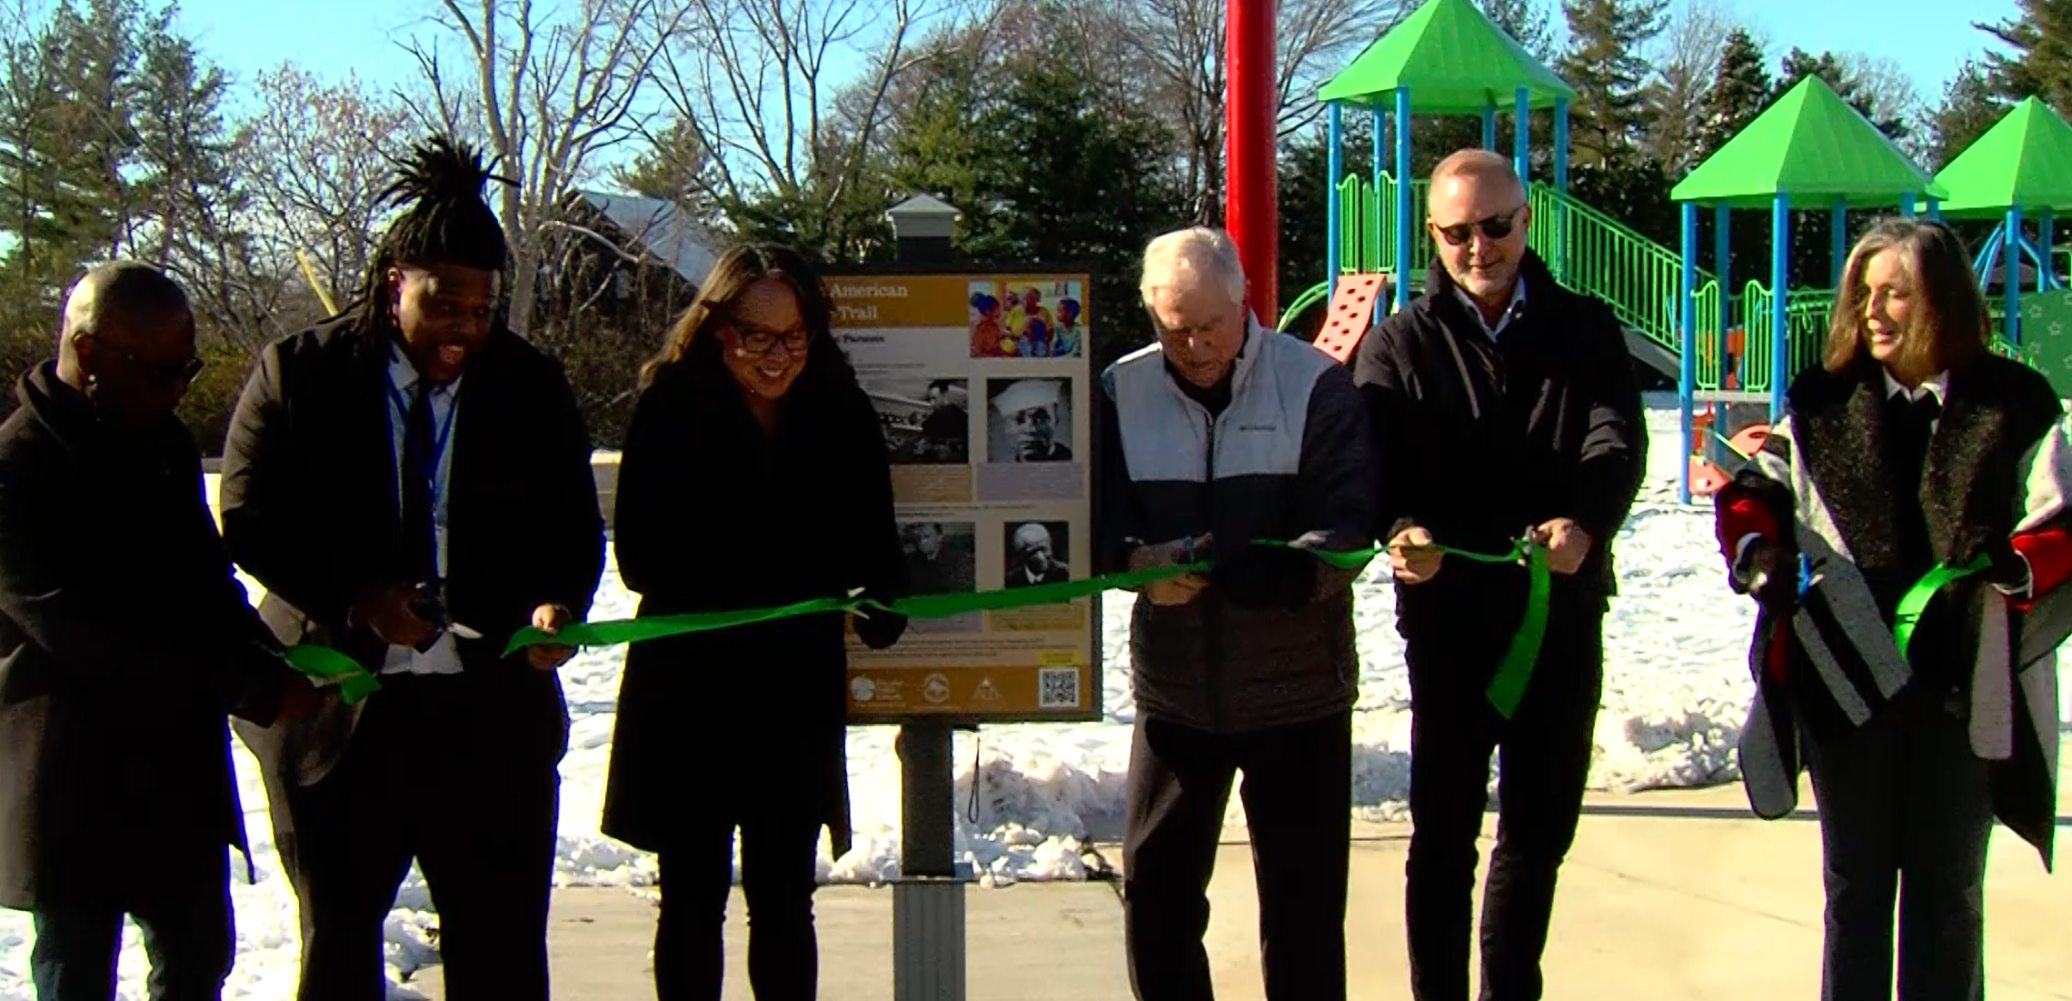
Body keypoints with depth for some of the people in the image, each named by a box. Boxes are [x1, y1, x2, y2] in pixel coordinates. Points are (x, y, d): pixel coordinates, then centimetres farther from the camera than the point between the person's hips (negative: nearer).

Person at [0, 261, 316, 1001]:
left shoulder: (165, 446, 8)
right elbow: (86, 631, -24)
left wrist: (268, 661, -5)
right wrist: (253, 688, -24)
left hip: (182, 767, 8)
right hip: (73, 782, -8)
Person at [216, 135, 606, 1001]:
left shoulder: (531, 388, 3)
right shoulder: (300, 374, -2)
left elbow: (575, 530, 5)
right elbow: (249, 519, -4)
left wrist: (557, 604, -18)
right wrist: (352, 597, -19)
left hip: (492, 704, 1)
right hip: (332, 702, 0)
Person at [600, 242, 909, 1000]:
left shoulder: (841, 414, -1)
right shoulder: (671, 409, -8)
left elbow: (872, 541, 2)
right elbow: (639, 557, -11)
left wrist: (881, 604, -20)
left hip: (799, 690, 2)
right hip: (687, 688, -2)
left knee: (784, 899, 10)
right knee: (693, 897, 8)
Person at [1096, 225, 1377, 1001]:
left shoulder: (1315, 385, -8)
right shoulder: (1121, 391, 1)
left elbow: (1346, 533, -13)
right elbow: (1095, 520, 1)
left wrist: (1218, 568, -29)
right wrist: (1138, 560, -24)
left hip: (1297, 689, -2)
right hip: (1172, 691, 3)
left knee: (1303, 904, 7)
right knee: (1154, 888, 11)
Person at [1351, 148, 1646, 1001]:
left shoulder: (1585, 332, 6)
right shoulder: (1401, 344, 3)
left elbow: (1617, 442, -10)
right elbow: (1375, 464, -12)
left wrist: (1586, 523, -32)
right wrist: (1399, 530, -35)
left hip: (1563, 615, 2)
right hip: (1450, 617, -2)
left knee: (1541, 831, 14)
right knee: (1443, 836, 3)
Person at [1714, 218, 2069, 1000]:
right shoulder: (1824, 401, 4)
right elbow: (1754, 489, 9)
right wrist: (1756, 550, -12)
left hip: (1967, 688, -1)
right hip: (1846, 679, 2)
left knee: (1948, 885, 12)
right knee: (1856, 880, 12)